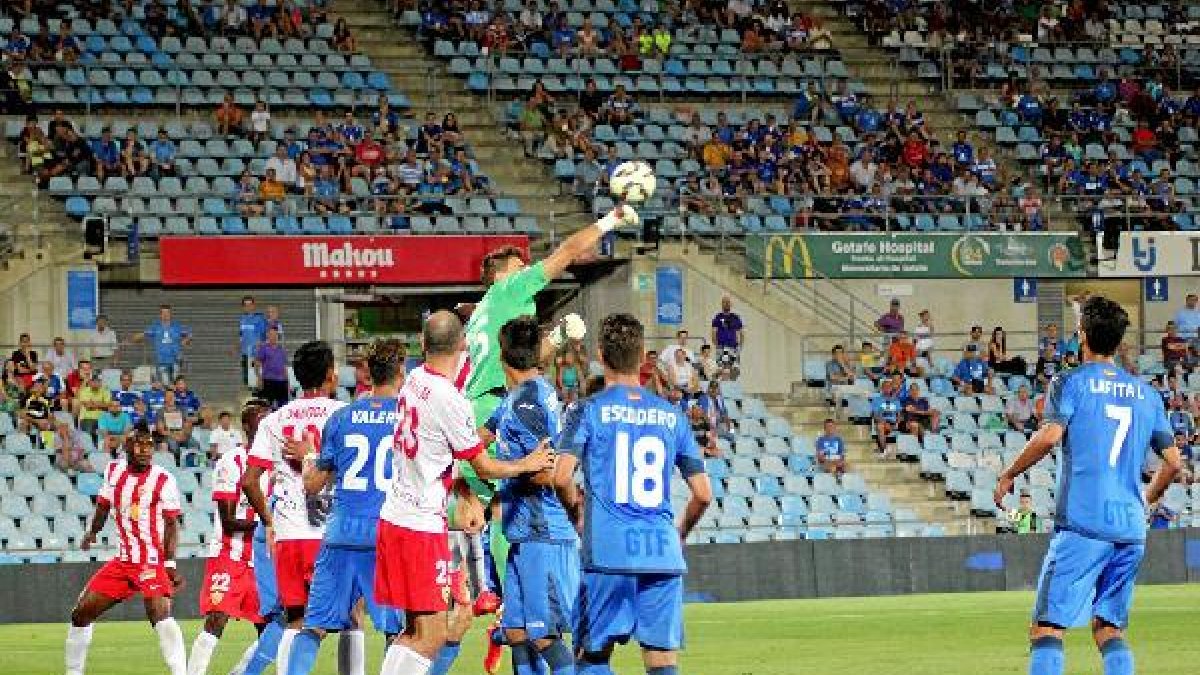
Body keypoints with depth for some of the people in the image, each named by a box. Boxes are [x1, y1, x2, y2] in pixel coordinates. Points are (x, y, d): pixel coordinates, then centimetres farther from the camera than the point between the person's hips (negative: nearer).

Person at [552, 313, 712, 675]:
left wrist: (578, 514, 8)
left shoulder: (588, 411, 0)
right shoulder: (671, 415, 10)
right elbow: (703, 494, 9)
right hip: (664, 556, 3)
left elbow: (561, 477, -12)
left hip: (607, 553, -3)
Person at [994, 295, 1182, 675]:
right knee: (1110, 629, 13)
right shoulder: (1146, 393, 15)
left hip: (1082, 525, -5)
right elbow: (1173, 462, 14)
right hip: (1131, 529, 5)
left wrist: (1008, 475, -4)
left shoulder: (1071, 383, 0)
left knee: (1047, 627, -7)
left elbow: (1049, 436, -17)